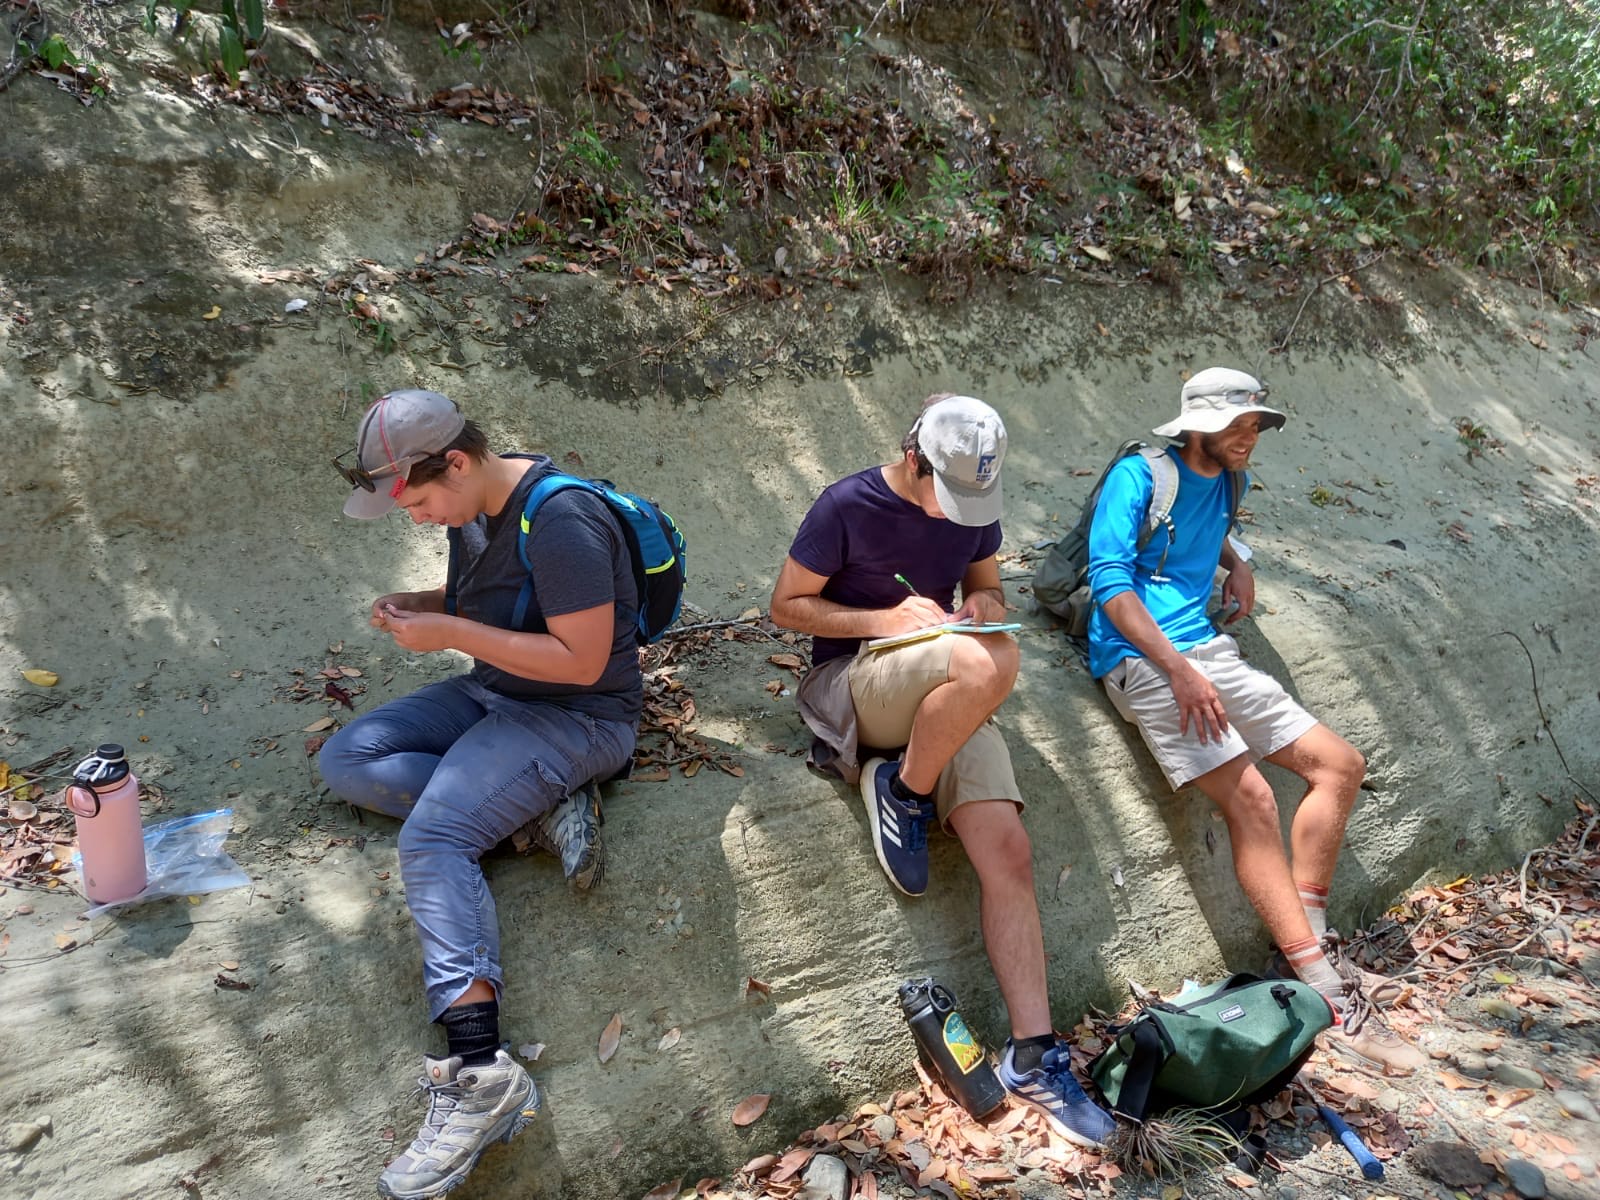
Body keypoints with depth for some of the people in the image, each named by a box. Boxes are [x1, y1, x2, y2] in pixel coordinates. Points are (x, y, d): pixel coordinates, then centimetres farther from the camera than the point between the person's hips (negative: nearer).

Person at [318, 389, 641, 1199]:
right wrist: (419, 606, 2)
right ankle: (537, 808, -12)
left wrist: (453, 633, -22)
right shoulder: (471, 505, 5)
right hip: (491, 696, 10)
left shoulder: (561, 521, -24)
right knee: (346, 760, 2)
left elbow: (582, 659, -25)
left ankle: (478, 1072, -32)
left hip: (578, 716, -10)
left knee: (431, 841, -26)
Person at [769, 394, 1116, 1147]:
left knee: (1008, 851, -15)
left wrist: (982, 603, -5)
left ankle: (1032, 1058, -6)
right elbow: (786, 606, -4)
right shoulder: (847, 507, -9)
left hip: (951, 701, 5)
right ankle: (901, 791, -11)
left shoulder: (973, 508, 7)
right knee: (990, 660, -36)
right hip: (852, 682, -5)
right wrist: (885, 618, -18)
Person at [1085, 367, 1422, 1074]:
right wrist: (1179, 669, -20)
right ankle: (1329, 998, -15)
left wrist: (1237, 565, 18)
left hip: (1207, 651, 9)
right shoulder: (1139, 476, -6)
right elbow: (1110, 581, -15)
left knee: (1340, 765, 4)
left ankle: (1308, 945, 11)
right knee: (1250, 795, -22)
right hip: (1142, 657, -9)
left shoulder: (1222, 483, 17)